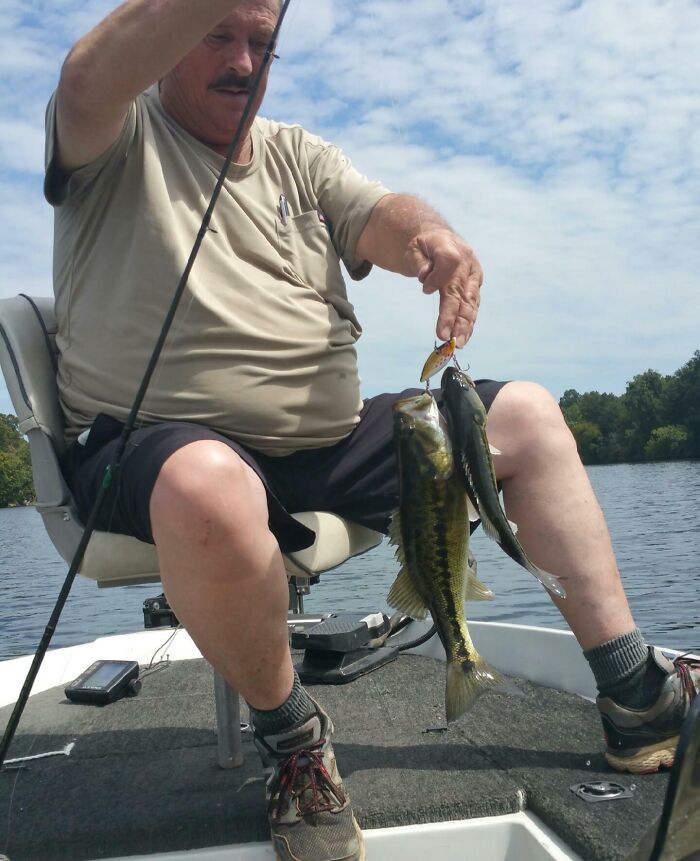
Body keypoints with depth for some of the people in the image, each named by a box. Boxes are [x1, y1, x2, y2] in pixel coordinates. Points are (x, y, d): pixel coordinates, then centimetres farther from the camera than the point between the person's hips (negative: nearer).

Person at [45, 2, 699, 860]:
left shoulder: (297, 154, 18)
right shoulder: (118, 136, 5)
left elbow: (379, 218, 0)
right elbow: (88, 80, -20)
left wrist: (430, 234, -23)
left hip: (334, 444, 6)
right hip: (163, 437, -5)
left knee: (527, 415, 3)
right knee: (208, 487, -42)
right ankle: (288, 733, -12)